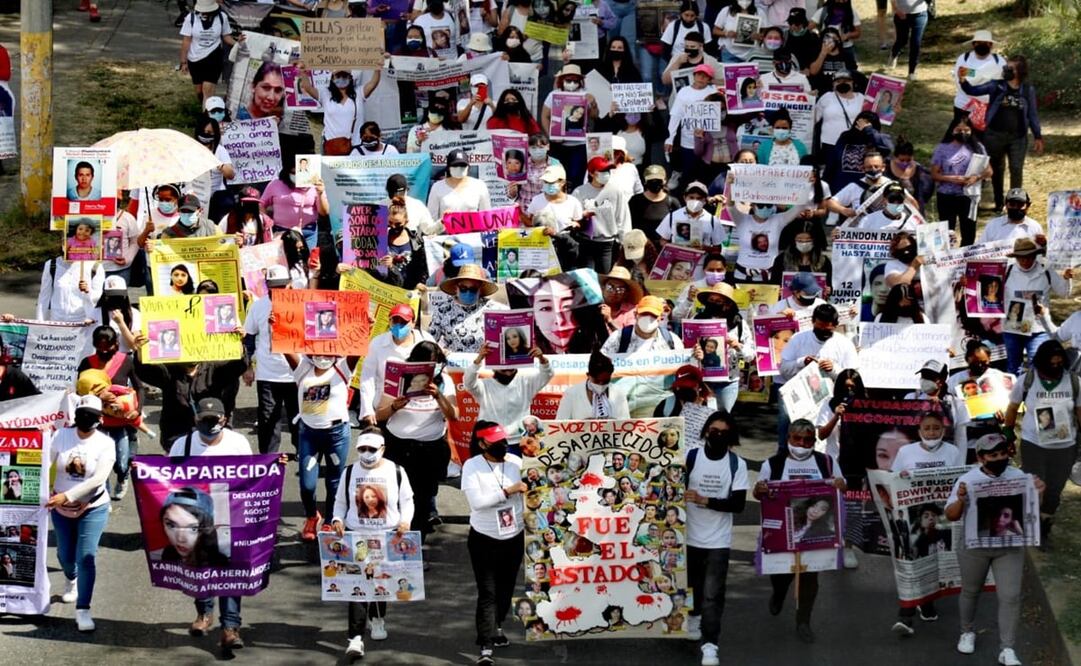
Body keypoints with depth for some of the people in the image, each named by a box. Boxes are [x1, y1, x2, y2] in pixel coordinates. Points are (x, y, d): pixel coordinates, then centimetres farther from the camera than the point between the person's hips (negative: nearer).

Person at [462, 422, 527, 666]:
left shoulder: (516, 462, -2)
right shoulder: (472, 467, -11)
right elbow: (476, 501, -21)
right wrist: (507, 491, -23)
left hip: (514, 537, 4)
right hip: (484, 539, -4)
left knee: (506, 588, 17)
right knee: (487, 593, -7)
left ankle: (495, 628, 41)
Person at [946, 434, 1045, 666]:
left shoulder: (1019, 477, -4)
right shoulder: (968, 481, -10)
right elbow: (951, 516, -9)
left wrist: (1038, 493, -17)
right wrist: (960, 500, -29)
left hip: (1009, 548, 1)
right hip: (974, 548, -1)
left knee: (1010, 597, -5)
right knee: (970, 592, 16)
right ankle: (967, 632, 41)